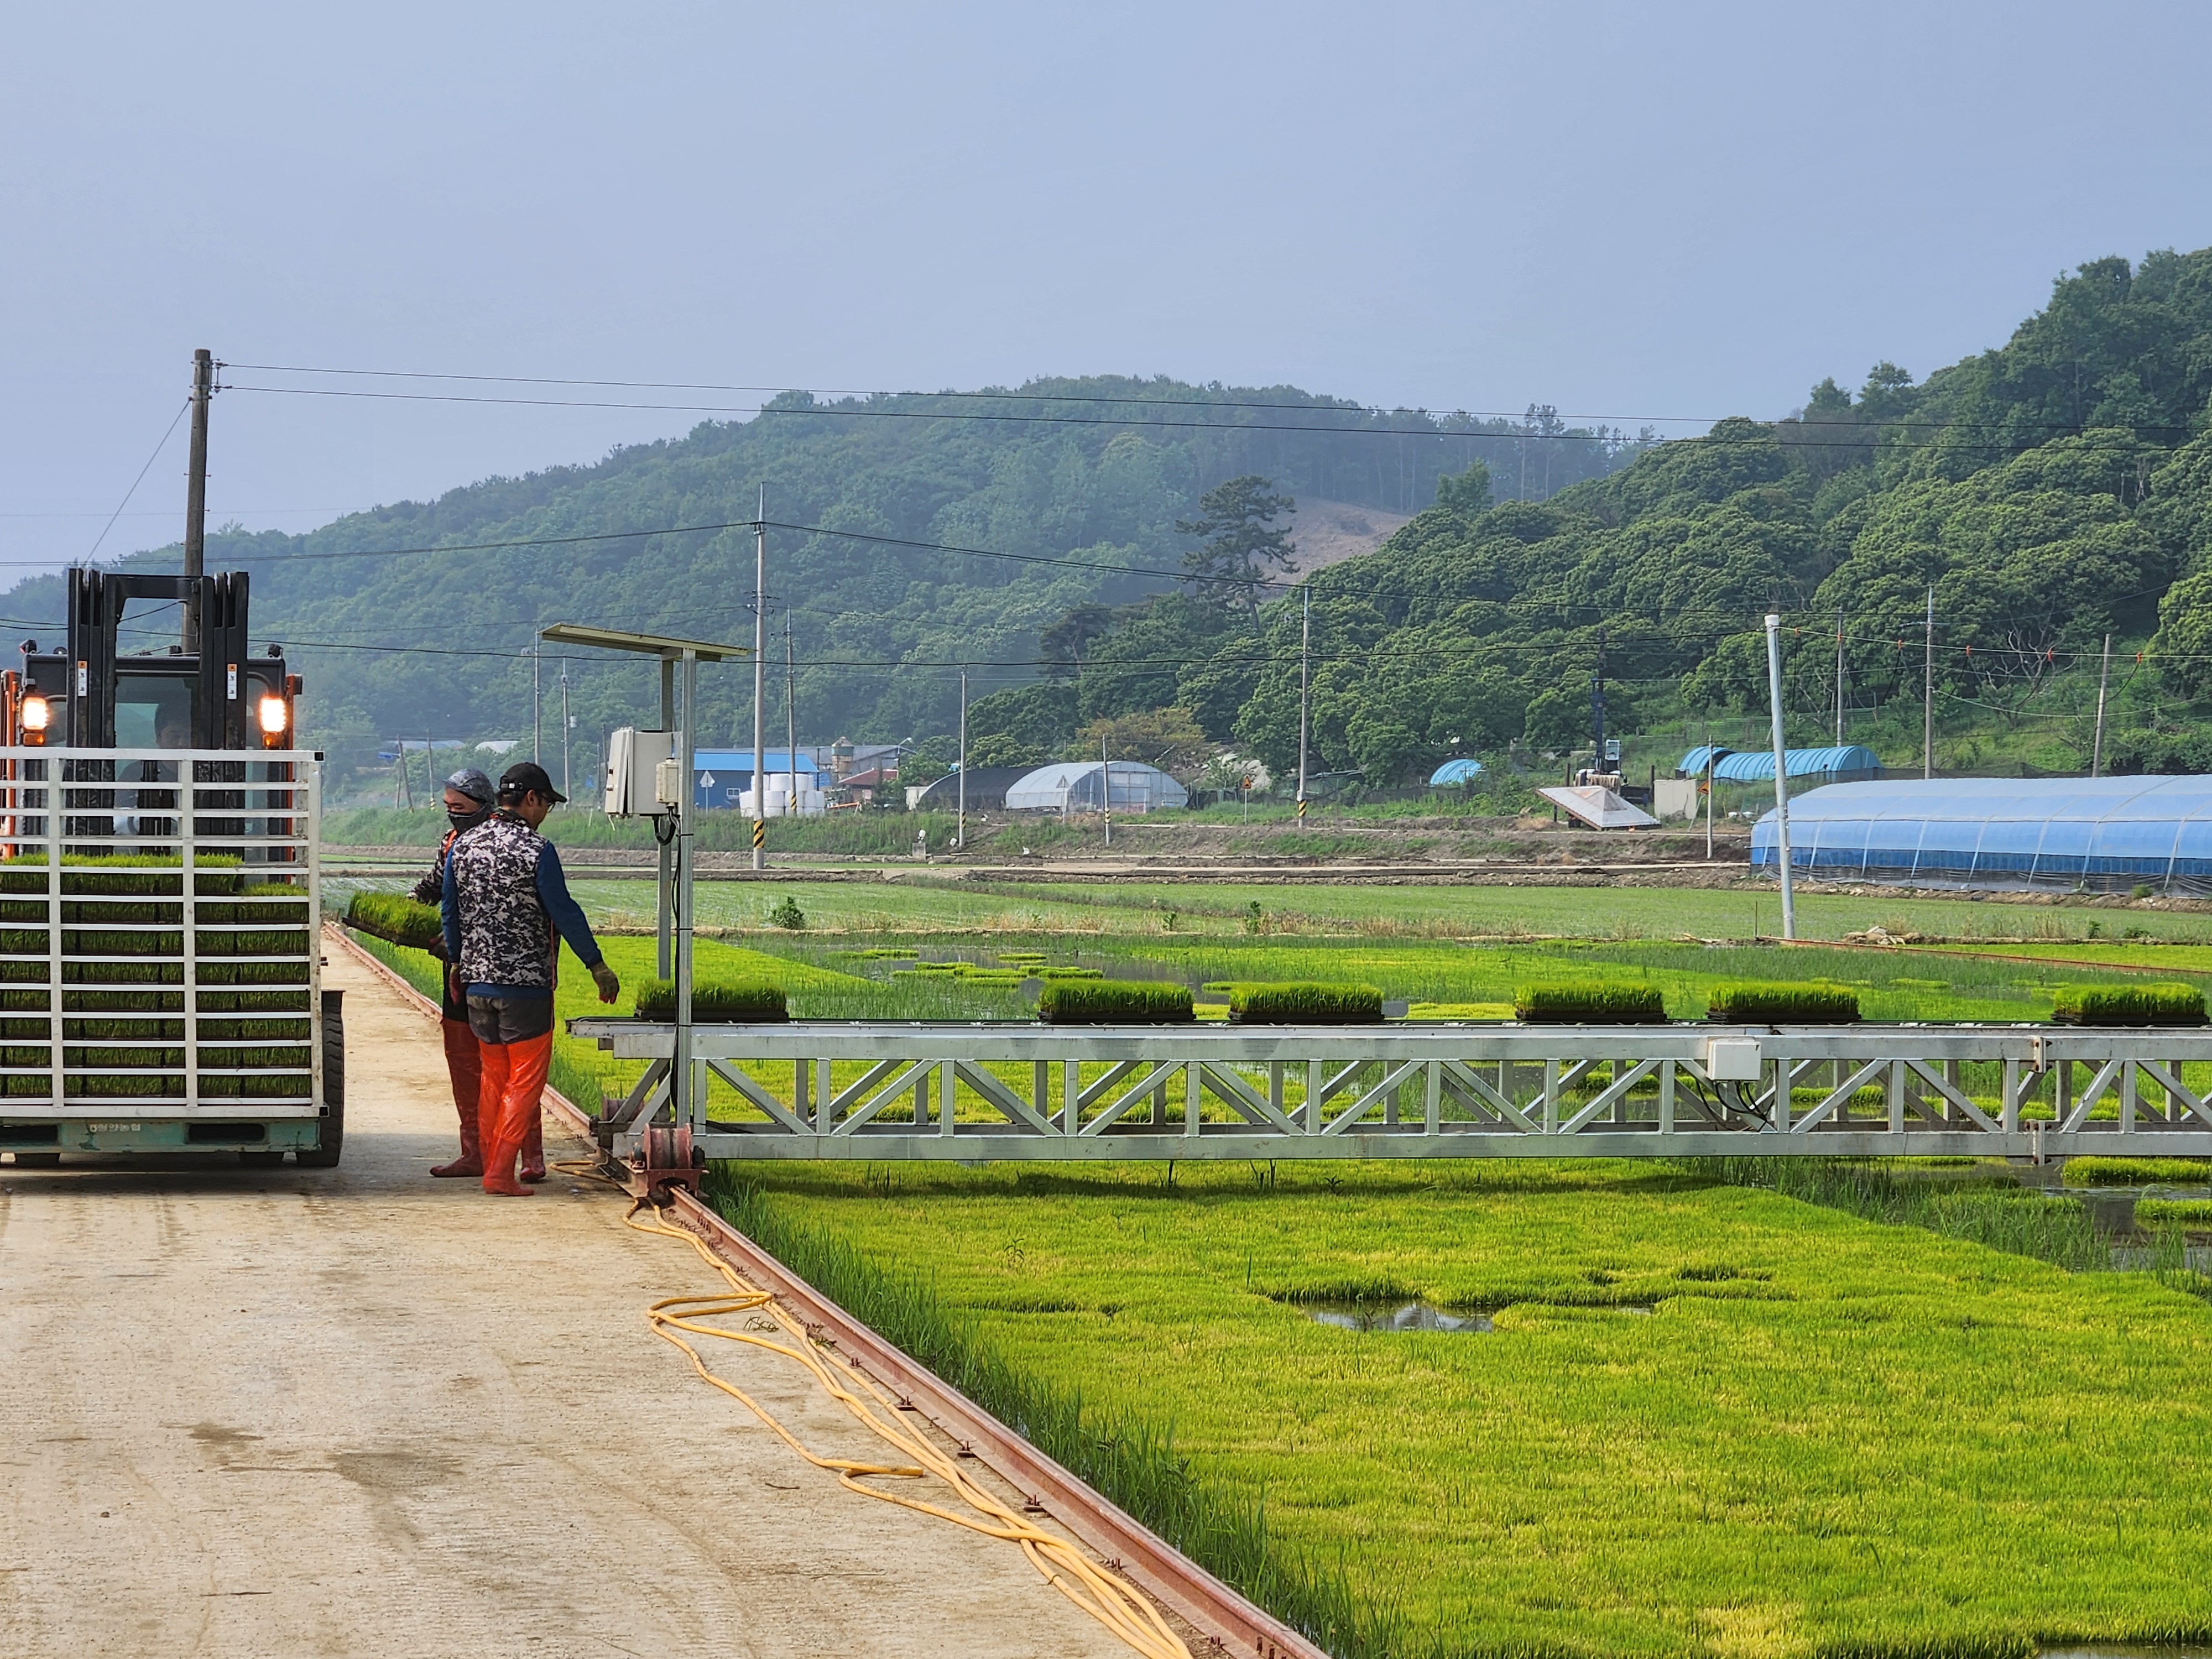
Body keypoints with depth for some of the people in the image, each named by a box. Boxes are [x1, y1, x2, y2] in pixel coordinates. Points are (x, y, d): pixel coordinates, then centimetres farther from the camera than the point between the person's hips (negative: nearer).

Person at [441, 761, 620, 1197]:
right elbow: (564, 912, -10)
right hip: (526, 982, -6)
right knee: (524, 1081, 1)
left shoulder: (463, 846, 6)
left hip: (477, 981, 6)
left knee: (493, 1077, 17)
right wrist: (597, 964, -2)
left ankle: (490, 1167, 20)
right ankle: (501, 1173, -3)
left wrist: (457, 961, 28)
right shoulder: (536, 850, -13)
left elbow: (450, 908, 14)